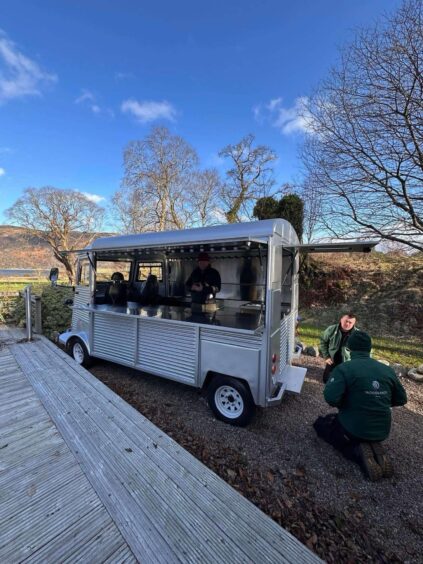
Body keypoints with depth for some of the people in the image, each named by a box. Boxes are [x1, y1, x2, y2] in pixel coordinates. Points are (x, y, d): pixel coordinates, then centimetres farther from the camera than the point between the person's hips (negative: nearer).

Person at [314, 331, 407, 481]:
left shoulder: (344, 368, -20)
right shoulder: (388, 370, -2)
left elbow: (331, 397, -28)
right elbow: (401, 399, 9)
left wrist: (344, 405, -5)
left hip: (353, 429, -6)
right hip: (382, 432, 6)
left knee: (321, 423, 18)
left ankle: (358, 452, -4)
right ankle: (374, 448, 5)